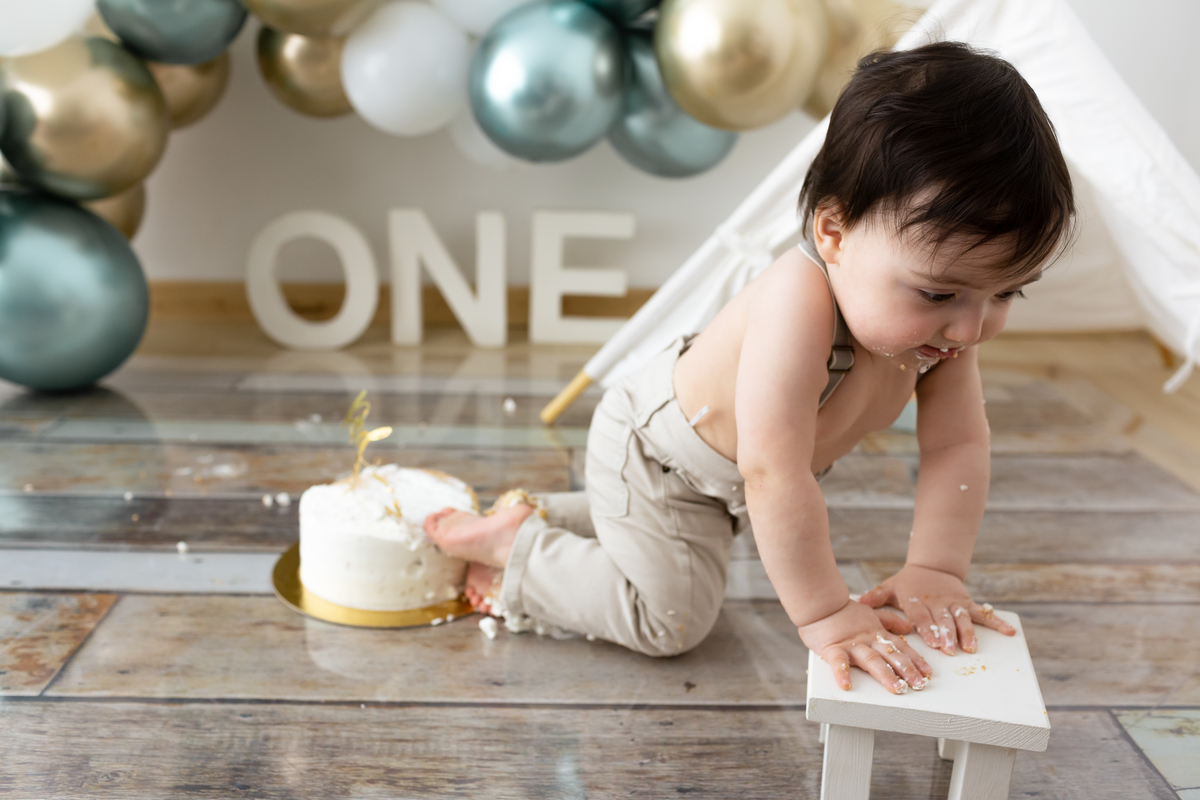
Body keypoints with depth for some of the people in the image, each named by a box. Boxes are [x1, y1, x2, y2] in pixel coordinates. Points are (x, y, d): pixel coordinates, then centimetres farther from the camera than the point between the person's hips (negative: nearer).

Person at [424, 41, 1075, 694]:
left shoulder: (942, 323, -21)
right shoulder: (798, 306, -47)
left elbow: (958, 445, -17)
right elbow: (773, 473, -47)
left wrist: (935, 571, -26)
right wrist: (821, 611, -40)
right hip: (651, 451, -8)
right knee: (672, 620, -10)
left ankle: (544, 515, 44)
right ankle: (512, 547, 5)